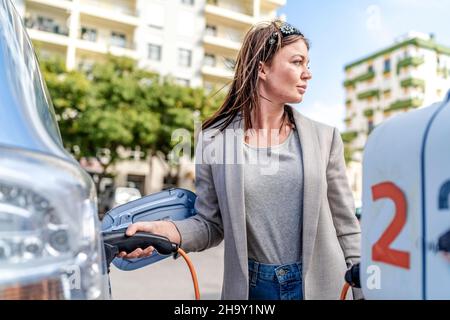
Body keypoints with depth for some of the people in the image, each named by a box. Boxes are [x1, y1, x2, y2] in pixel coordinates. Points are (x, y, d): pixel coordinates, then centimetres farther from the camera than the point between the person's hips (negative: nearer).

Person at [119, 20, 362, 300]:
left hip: (321, 285, 1)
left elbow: (346, 225, 1)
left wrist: (363, 290, 2)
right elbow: (211, 223, -1)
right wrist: (164, 231, -19)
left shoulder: (324, 138, -3)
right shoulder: (214, 141, -8)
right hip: (251, 286, 0)